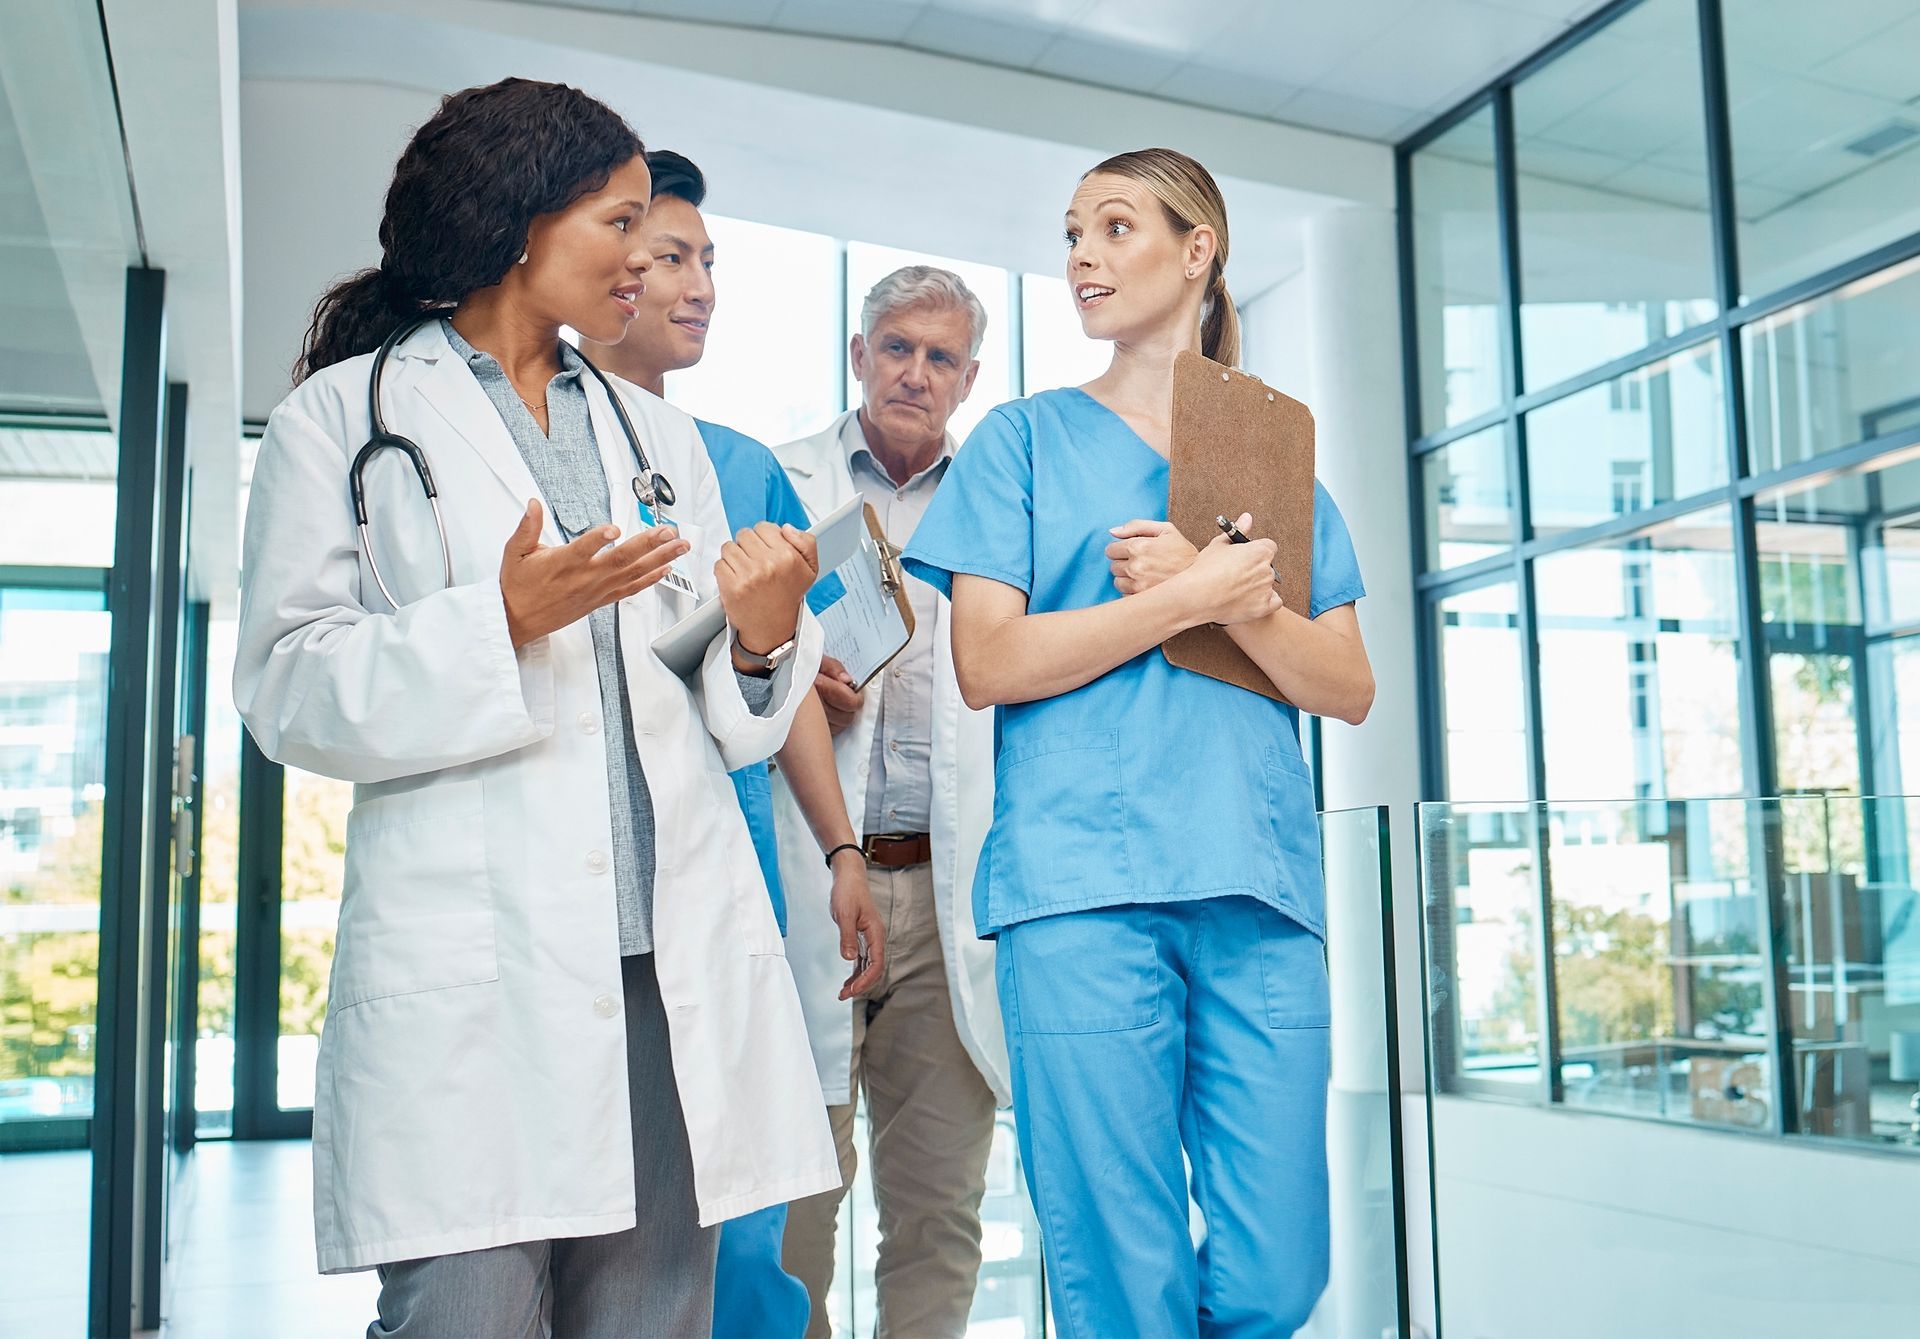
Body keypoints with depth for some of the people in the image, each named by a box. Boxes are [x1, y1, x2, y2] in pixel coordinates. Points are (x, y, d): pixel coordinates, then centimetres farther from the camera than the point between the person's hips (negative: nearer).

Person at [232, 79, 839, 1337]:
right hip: (467, 975, -4)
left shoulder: (660, 436, 22)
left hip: (674, 961, 5)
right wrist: (503, 620, -15)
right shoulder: (343, 417, 7)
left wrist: (762, 634, -5)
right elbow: (289, 692, -2)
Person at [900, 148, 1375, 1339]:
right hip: (1083, 886, -2)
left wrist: (1238, 601, -8)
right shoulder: (1030, 438, 11)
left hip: (1263, 887, 3)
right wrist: (1194, 596, -6)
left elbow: (1350, 690, 10)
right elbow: (987, 662, -2)